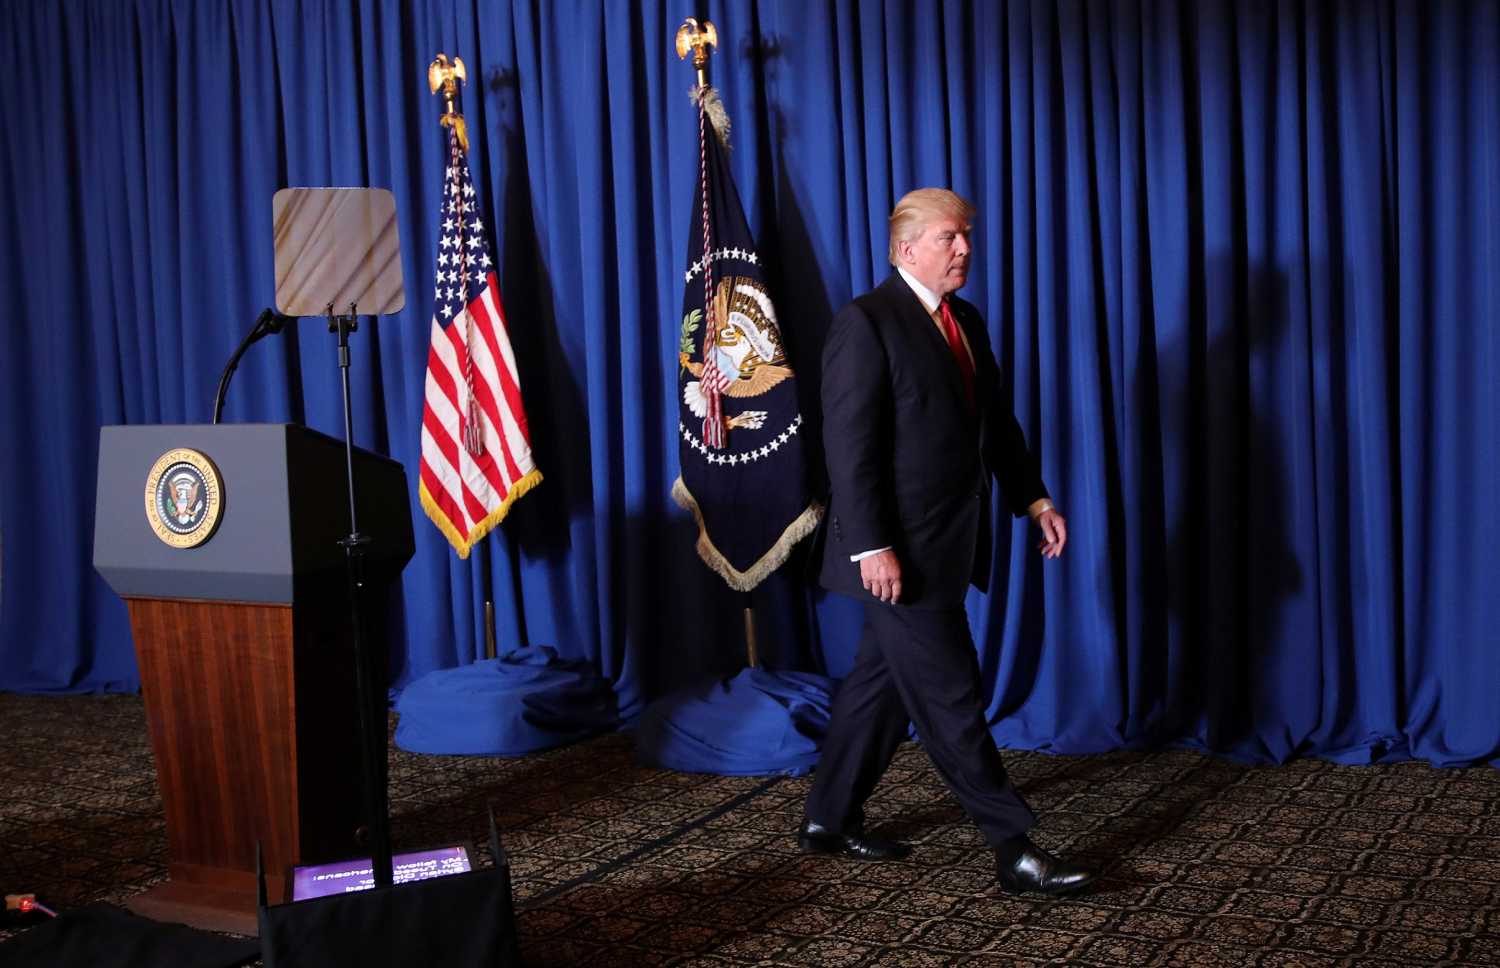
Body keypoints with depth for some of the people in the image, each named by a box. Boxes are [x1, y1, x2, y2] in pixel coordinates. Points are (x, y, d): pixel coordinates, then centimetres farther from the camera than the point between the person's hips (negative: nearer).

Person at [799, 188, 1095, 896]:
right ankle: (1012, 849, 4)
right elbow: (849, 444, -17)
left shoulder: (966, 321, 14)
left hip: (946, 546, 9)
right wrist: (871, 547, -22)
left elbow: (996, 421, 22)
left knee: (884, 683, 16)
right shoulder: (866, 322, -12)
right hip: (898, 552, -9)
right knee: (950, 696, -3)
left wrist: (1033, 498, 13)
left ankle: (829, 819, 29)